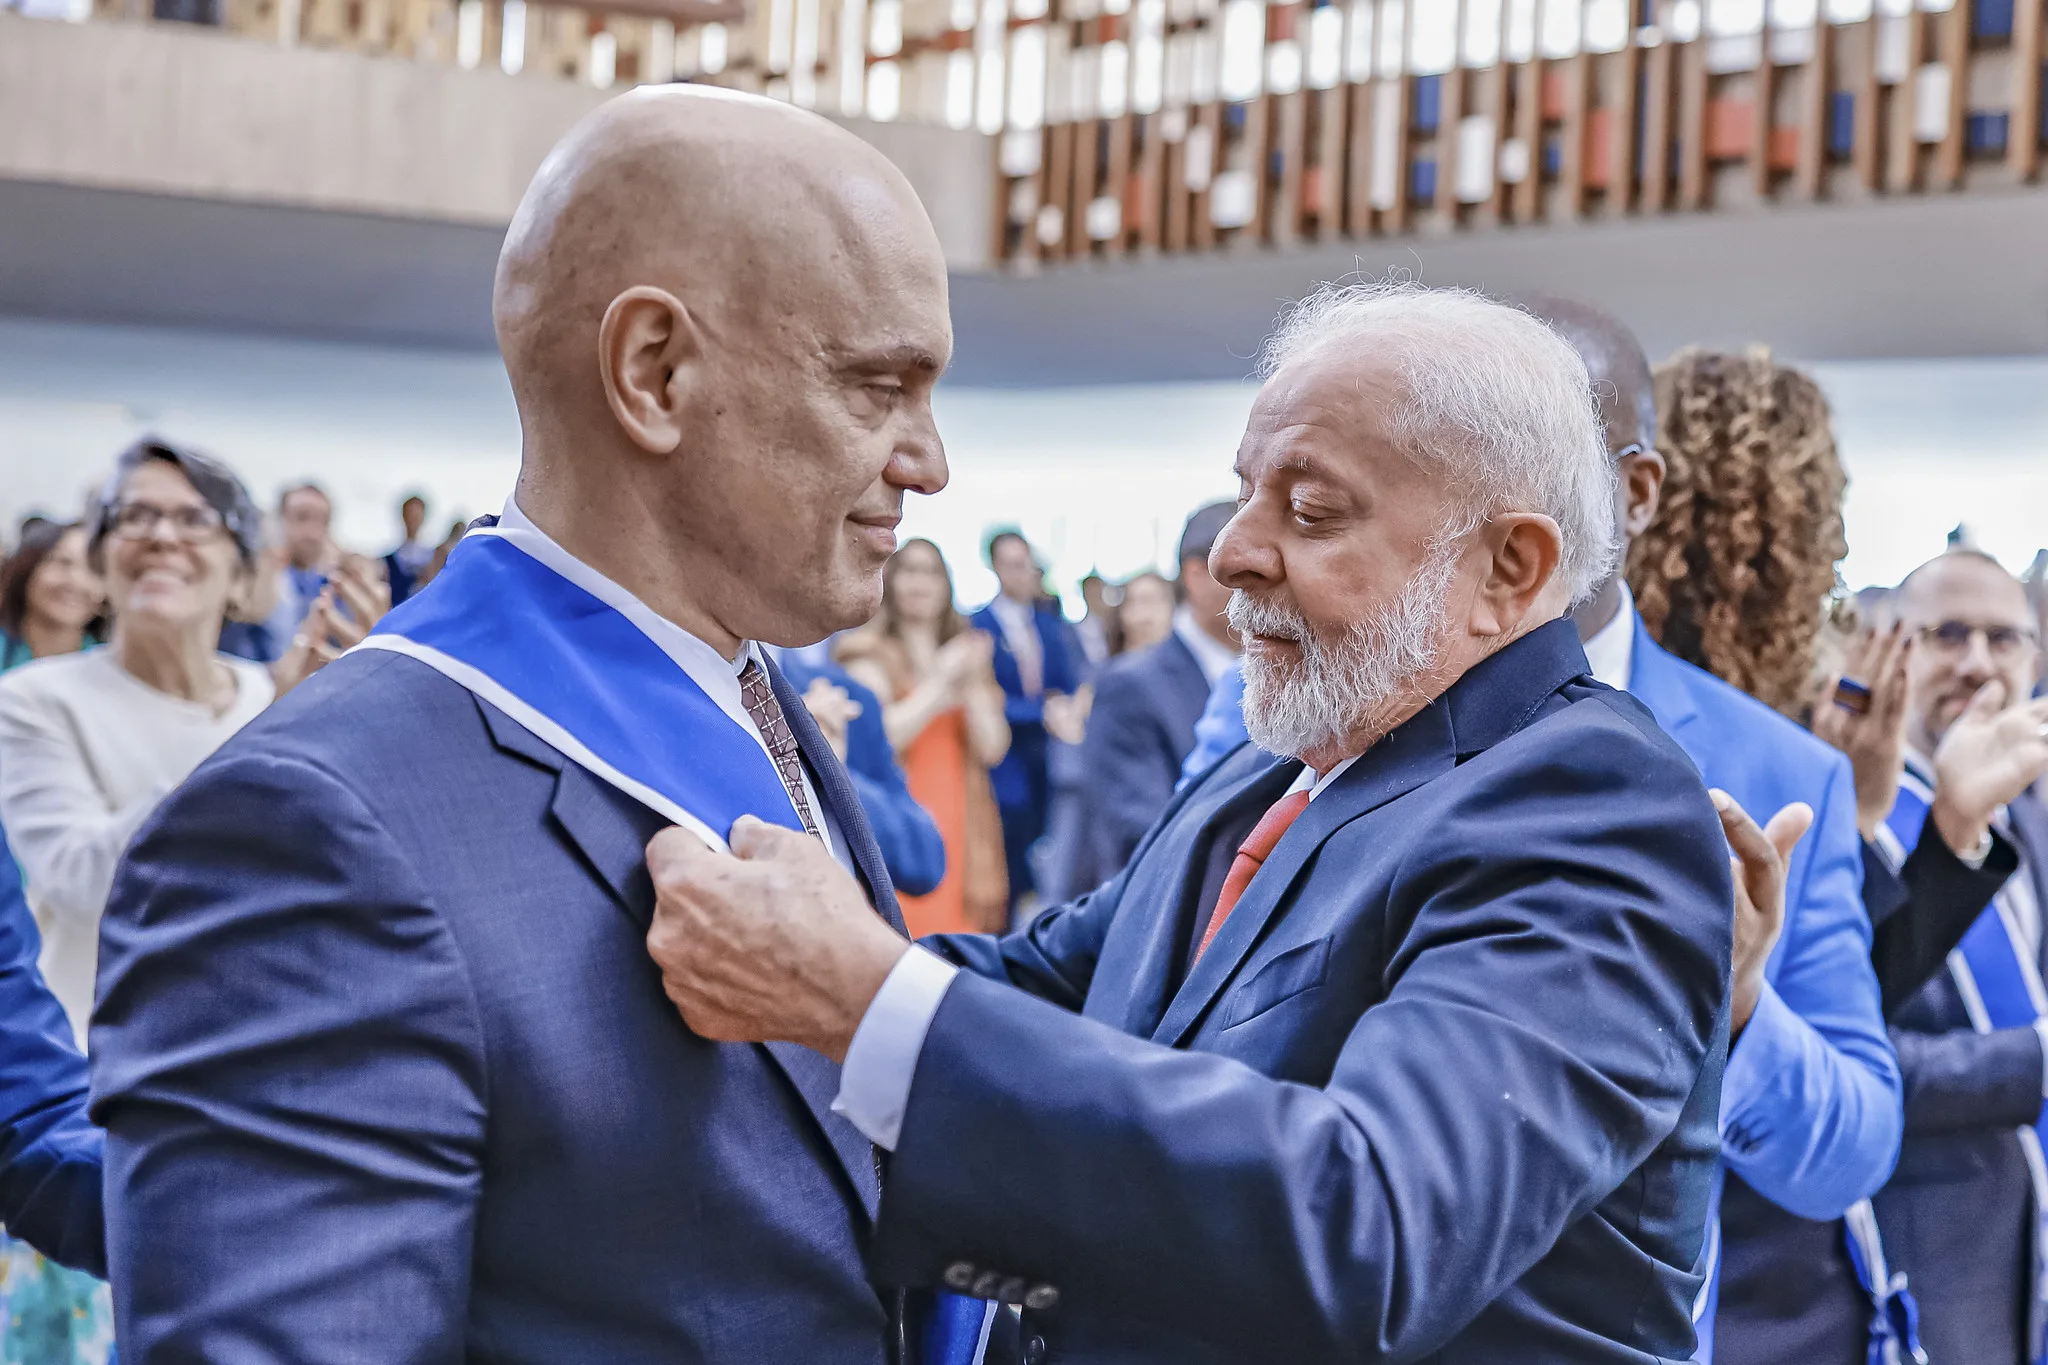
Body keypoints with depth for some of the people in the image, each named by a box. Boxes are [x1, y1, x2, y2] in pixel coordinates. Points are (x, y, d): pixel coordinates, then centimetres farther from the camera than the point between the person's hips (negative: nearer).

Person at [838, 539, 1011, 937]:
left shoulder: (967, 653, 18)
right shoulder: (871, 653, 4)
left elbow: (992, 749, 8)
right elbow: (878, 736, -13)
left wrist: (971, 680, -4)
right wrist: (940, 680, -9)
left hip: (961, 825, 5)